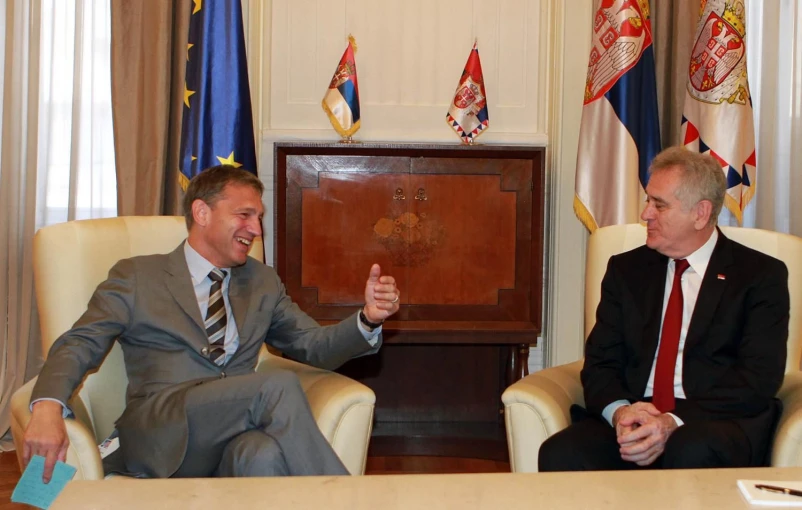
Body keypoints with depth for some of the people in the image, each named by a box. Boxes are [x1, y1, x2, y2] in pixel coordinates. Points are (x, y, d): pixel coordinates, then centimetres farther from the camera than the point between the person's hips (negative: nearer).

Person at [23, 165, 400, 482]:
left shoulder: (263, 282, 23)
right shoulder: (136, 277, 11)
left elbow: (314, 347, 19)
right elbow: (79, 346, 1)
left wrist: (368, 318, -2)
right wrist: (48, 408, -20)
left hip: (237, 441, 3)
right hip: (160, 436, -2)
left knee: (264, 455, -37)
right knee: (278, 385, -28)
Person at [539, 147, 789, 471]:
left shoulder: (761, 275, 5)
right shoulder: (626, 269, 16)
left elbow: (759, 378, -6)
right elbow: (600, 362, 9)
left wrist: (675, 422, -20)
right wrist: (618, 410, -15)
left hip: (717, 424, -2)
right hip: (633, 420, 2)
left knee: (691, 452, -38)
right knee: (560, 455, -28)